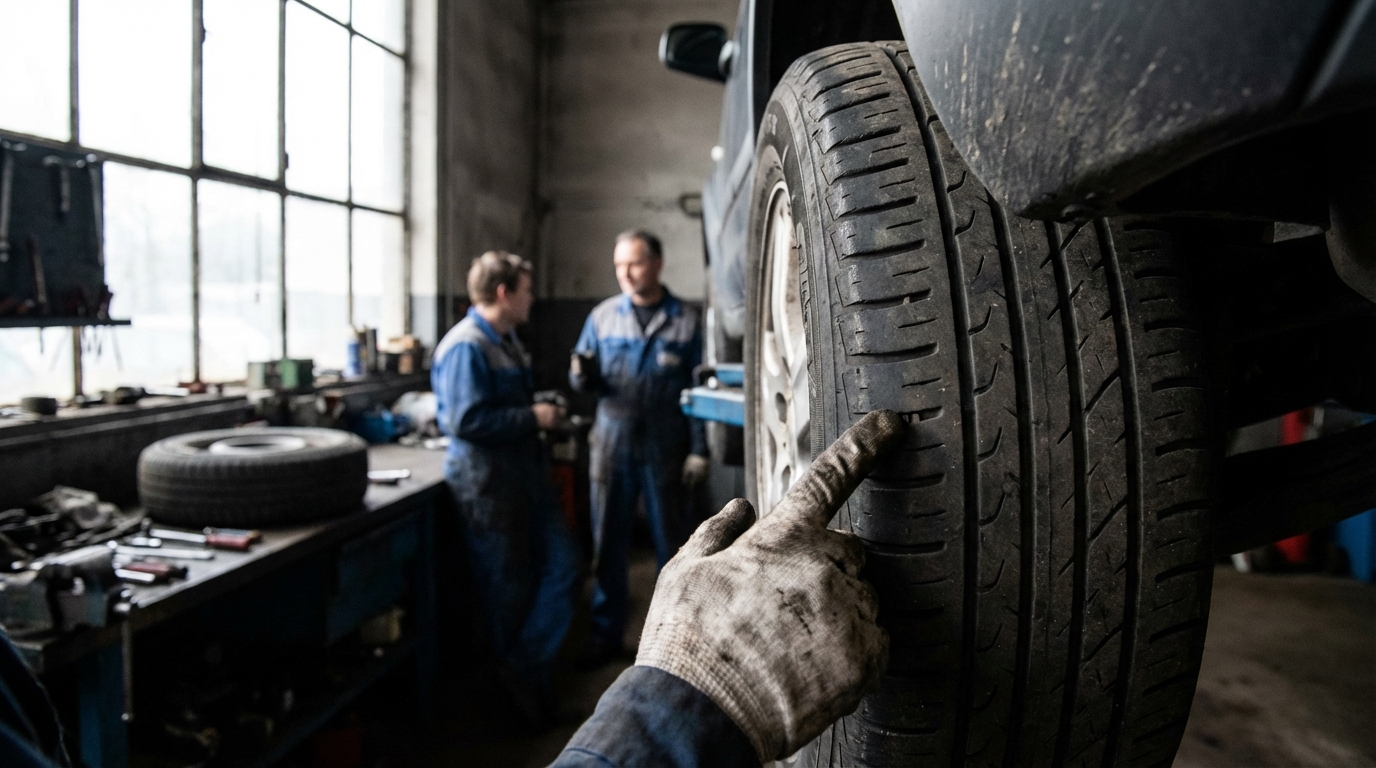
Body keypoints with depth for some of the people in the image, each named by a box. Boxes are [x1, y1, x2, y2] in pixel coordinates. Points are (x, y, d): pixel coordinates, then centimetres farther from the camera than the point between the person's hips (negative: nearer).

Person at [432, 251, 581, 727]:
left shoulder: (507, 340, 14)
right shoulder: (466, 347, -18)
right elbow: (467, 421, -26)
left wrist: (540, 410, 10)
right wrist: (533, 418, -20)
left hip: (525, 472, 10)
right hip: (487, 484, -10)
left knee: (561, 564, 9)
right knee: (508, 588, 5)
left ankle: (525, 671, 18)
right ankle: (519, 679, 25)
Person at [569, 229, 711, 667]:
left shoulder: (685, 321, -1)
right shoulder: (602, 316, 4)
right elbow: (585, 382, 5)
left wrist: (698, 451, -7)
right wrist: (581, 375, -19)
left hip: (665, 449, -2)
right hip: (612, 445, 2)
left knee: (671, 544, 9)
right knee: (608, 544, 10)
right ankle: (606, 634, 24)